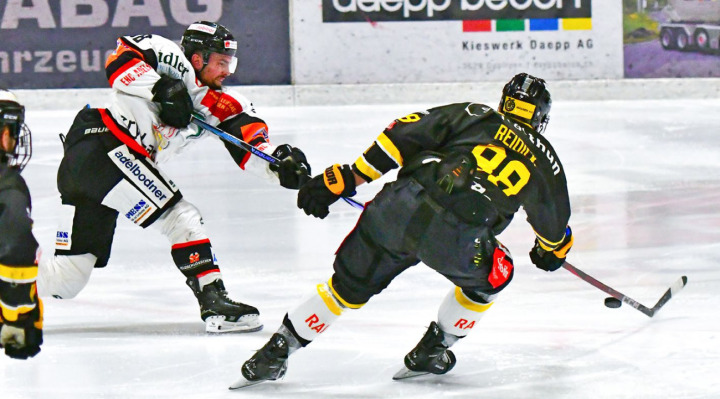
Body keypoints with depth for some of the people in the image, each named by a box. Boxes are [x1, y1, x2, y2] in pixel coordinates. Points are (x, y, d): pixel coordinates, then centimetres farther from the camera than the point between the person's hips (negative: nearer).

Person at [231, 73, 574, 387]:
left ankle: (273, 354, 24)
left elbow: (405, 136, 12)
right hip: (455, 243, -2)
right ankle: (429, 353, 30)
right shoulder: (544, 161, 22)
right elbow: (555, 222, 35)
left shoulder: (472, 115, 23)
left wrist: (347, 177, 13)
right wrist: (551, 252, 59)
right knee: (492, 275, 30)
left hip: (399, 208, 2)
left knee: (350, 284, 21)